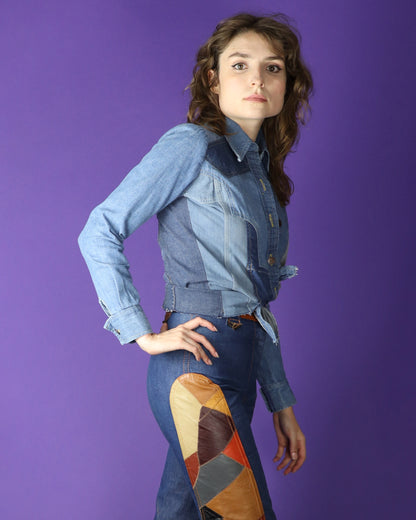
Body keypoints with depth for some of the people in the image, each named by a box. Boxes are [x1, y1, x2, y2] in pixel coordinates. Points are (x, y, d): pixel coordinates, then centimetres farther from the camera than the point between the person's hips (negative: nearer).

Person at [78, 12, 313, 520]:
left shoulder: (263, 173, 17)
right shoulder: (191, 146, -5)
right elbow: (99, 234, -10)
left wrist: (283, 406, 15)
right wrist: (144, 334, -13)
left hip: (237, 370, 7)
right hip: (197, 367, -7)